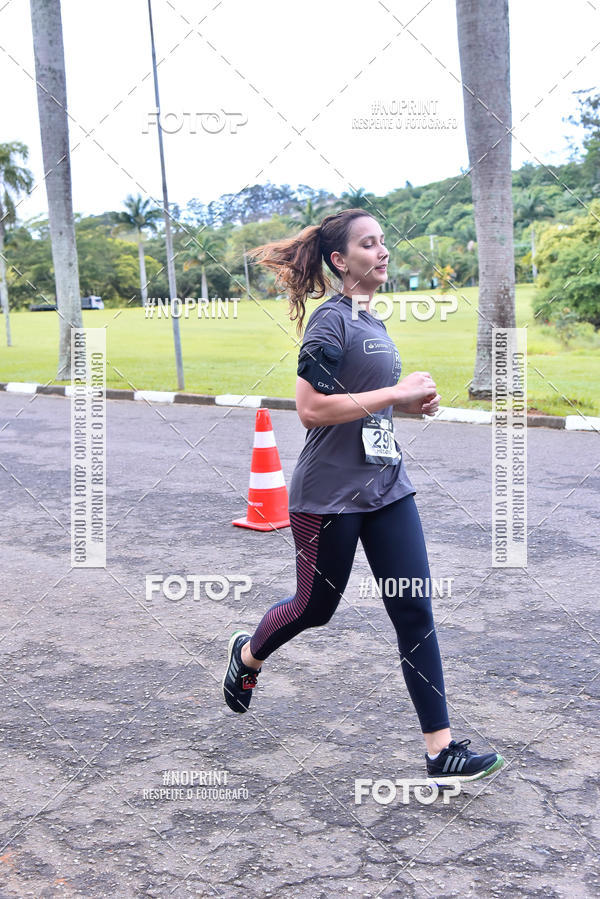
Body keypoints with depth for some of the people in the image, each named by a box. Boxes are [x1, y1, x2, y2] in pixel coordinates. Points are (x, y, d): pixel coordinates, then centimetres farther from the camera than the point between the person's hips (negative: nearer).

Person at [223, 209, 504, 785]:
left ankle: (441, 750, 5)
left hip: (385, 485, 7)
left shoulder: (371, 321, 12)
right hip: (329, 494, -7)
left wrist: (412, 402, 7)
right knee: (316, 606, 11)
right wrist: (397, 392, -20)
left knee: (415, 612, 1)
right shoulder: (329, 321, -14)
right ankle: (247, 654, 43)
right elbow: (311, 409, -23)